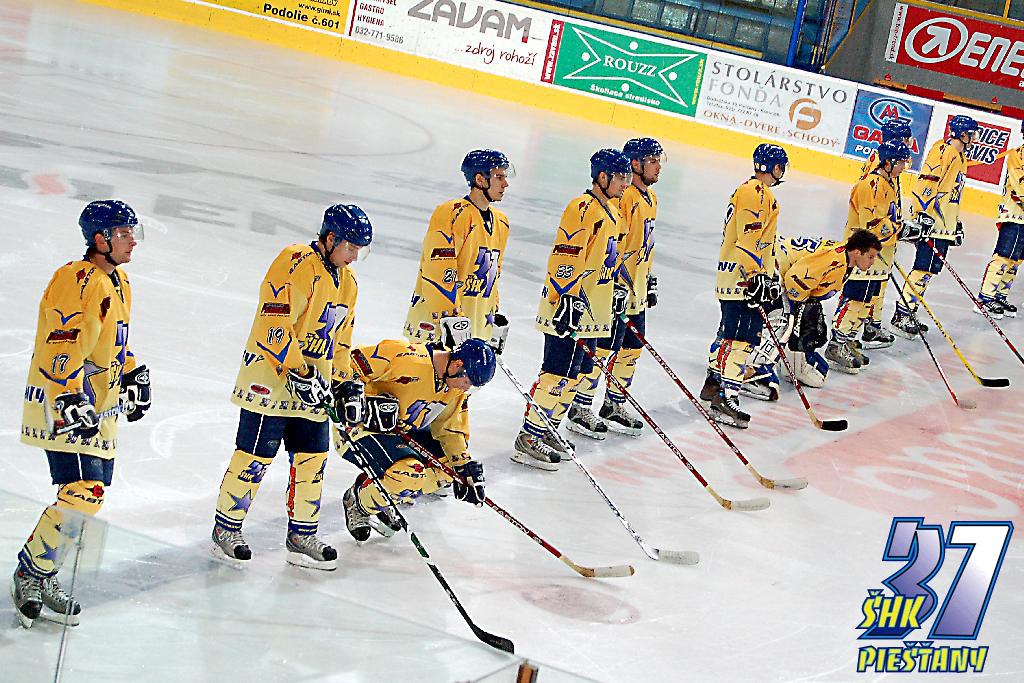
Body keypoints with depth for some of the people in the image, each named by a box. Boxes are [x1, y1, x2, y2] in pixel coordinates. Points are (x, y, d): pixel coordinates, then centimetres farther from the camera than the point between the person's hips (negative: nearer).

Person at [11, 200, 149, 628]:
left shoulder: (118, 282, 15)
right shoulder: (79, 281, -17)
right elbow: (63, 345, -24)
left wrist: (135, 376, 28)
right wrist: (71, 401, -30)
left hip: (99, 408, 10)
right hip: (63, 408, -10)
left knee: (90, 494, 11)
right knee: (84, 496, -16)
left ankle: (40, 576, 21)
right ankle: (31, 576, -2)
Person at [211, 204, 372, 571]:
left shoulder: (347, 281, 13)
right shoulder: (297, 264, -16)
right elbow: (274, 324, -22)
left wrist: (344, 382, 14)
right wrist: (299, 371, -23)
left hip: (313, 388, 8)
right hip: (271, 381, -8)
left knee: (313, 459, 8)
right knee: (255, 458, -1)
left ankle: (302, 533, 20)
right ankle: (226, 529, 13)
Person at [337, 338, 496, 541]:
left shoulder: (457, 386, -1)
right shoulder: (410, 358, -28)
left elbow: (451, 429, 8)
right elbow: (349, 363, -26)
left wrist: (465, 468, 0)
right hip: (360, 425, -9)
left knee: (450, 465, 7)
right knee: (410, 476, -28)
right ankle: (359, 503, 1)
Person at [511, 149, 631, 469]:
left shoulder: (612, 212, 16)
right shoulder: (582, 208, -15)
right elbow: (566, 256, -21)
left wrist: (618, 289, 27)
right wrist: (569, 299, -24)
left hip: (593, 310, 10)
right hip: (567, 307, -10)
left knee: (576, 373, 12)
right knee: (557, 373, -9)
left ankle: (546, 430, 22)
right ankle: (528, 439, -3)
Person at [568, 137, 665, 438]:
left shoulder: (650, 198, 14)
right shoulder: (623, 197, -18)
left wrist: (649, 283, 24)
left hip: (636, 291, 10)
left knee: (632, 349, 15)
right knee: (602, 349, -4)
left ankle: (614, 405, 28)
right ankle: (580, 410, 6)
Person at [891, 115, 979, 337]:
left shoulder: (960, 156, 20)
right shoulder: (944, 150, -12)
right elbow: (927, 182, -20)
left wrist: (957, 223, 29)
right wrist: (924, 215, -26)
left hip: (944, 226, 10)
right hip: (931, 224, -10)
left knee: (930, 269, 11)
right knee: (924, 268, -12)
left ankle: (908, 313, 16)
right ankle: (901, 316, -9)